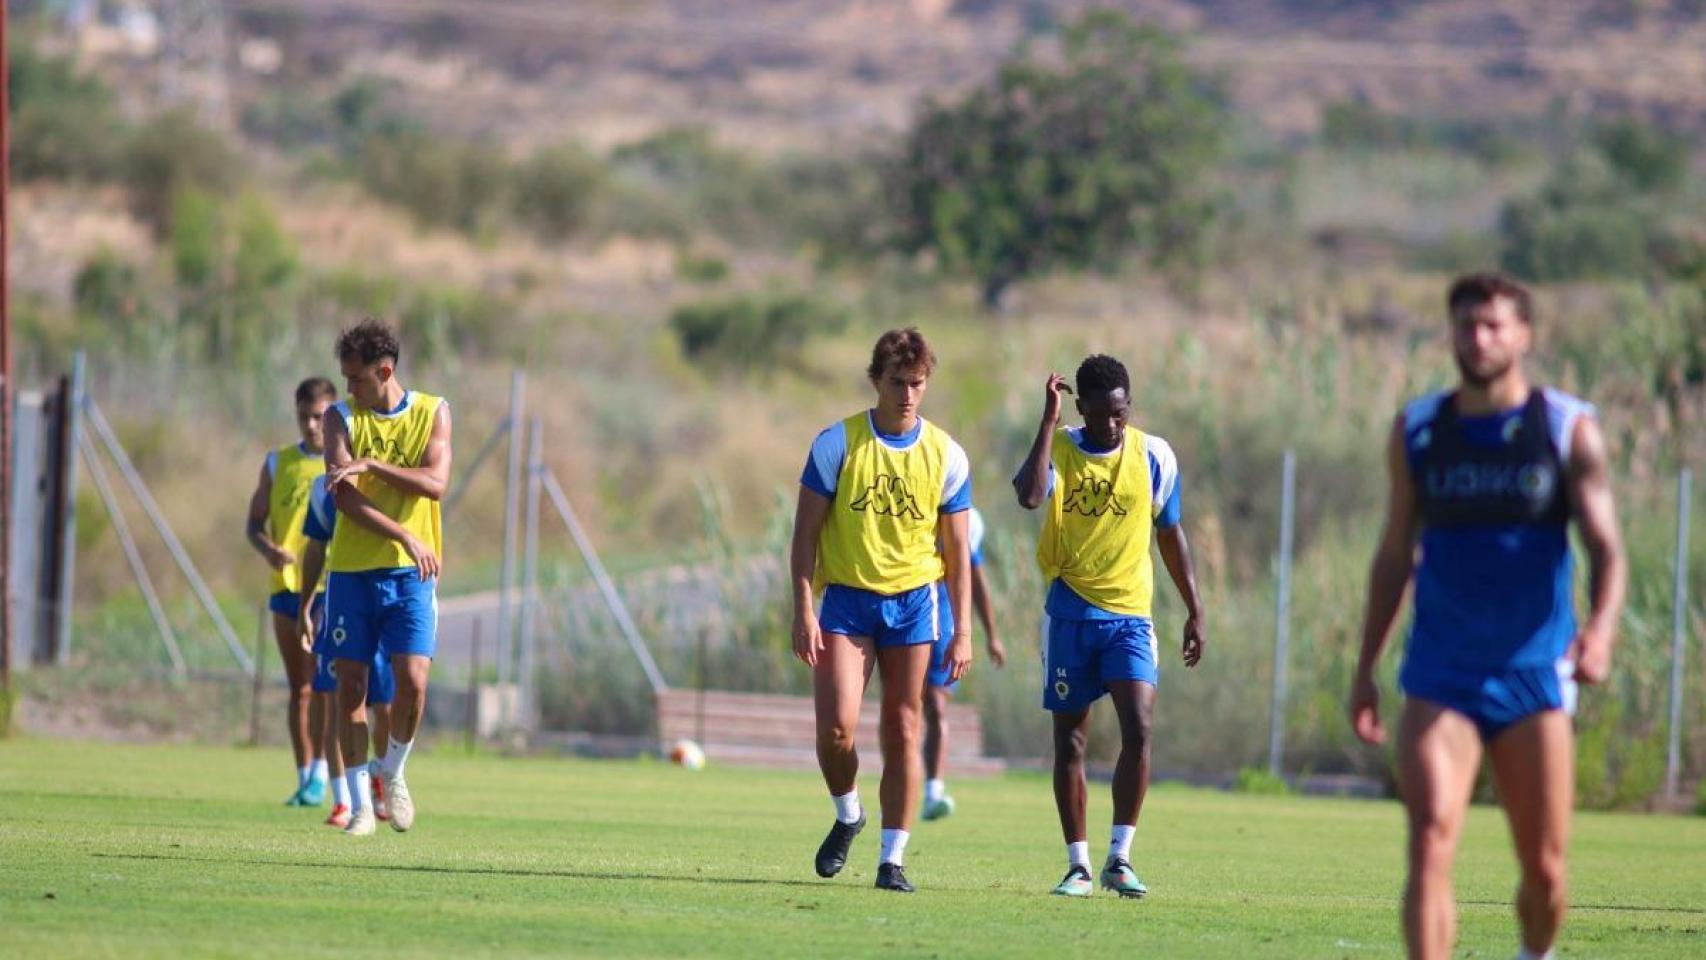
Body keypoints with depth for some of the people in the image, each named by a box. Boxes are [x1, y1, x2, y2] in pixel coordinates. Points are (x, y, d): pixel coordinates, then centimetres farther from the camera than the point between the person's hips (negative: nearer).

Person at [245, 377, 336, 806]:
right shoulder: (278, 463, 11)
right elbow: (254, 523, 12)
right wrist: (268, 549, -10)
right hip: (286, 587, 3)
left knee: (319, 680, -17)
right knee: (298, 688, 7)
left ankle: (320, 773, -12)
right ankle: (304, 778, 11)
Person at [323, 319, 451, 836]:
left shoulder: (432, 413, 3)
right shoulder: (342, 417, 2)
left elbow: (435, 483, -10)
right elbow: (343, 495, -9)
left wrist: (371, 465, -19)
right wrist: (402, 536, -18)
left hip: (410, 575, -1)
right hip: (351, 571, 1)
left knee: (412, 681, -13)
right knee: (351, 683, -1)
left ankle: (393, 771, 15)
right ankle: (360, 803, 9)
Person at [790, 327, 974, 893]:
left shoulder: (945, 455, 1)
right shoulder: (837, 443, -5)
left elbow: (957, 549, 7)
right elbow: (805, 533, -3)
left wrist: (962, 631, 2)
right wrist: (804, 610, -11)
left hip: (913, 598, 1)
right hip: (847, 598, -1)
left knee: (903, 733, 0)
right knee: (836, 727, -13)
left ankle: (892, 860, 7)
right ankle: (848, 817, 16)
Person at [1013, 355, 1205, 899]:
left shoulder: (1153, 456, 2)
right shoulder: (1059, 448, -2)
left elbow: (1169, 534, 13)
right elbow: (1030, 496, -25)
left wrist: (1194, 610, 12)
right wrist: (1049, 420, -23)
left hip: (1129, 614, 0)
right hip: (1070, 612, 0)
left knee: (1138, 730, -16)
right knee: (1069, 740, 3)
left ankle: (1120, 859, -7)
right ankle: (1078, 865, 11)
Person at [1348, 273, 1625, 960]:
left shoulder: (1569, 430, -1)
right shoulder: (1416, 433, 6)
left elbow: (1605, 546, -7)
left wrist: (1601, 627, -27)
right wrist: (1365, 668, 12)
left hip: (1534, 673, -1)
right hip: (1439, 678, 1)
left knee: (1544, 869, 6)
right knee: (1430, 844, -18)